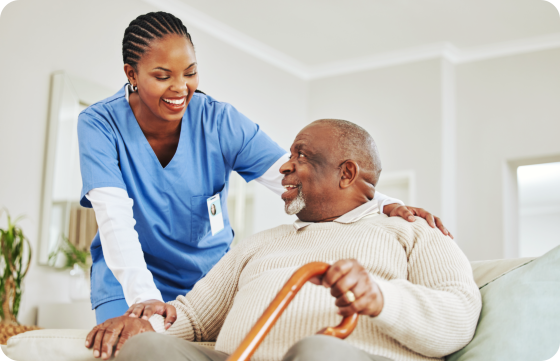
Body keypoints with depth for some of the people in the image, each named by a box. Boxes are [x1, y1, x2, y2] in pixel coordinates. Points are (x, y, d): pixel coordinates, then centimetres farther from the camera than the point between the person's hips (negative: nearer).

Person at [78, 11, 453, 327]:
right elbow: (115, 217, -26)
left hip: (208, 277, 2)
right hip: (129, 282, -1)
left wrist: (386, 206, -37)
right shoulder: (99, 125, -15)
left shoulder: (219, 122, -13)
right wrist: (143, 297, -43)